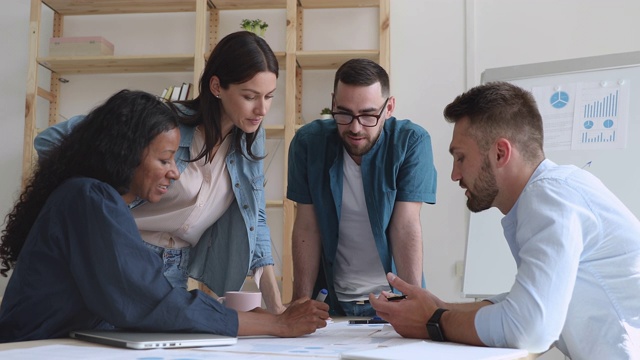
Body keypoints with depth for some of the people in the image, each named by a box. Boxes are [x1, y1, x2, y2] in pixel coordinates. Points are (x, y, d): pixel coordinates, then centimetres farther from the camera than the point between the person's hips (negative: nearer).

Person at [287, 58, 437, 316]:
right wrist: (302, 303, -7)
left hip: (392, 297, -1)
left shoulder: (412, 142, -8)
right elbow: (307, 228, -1)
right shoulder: (308, 142, -3)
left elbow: (406, 226, -10)